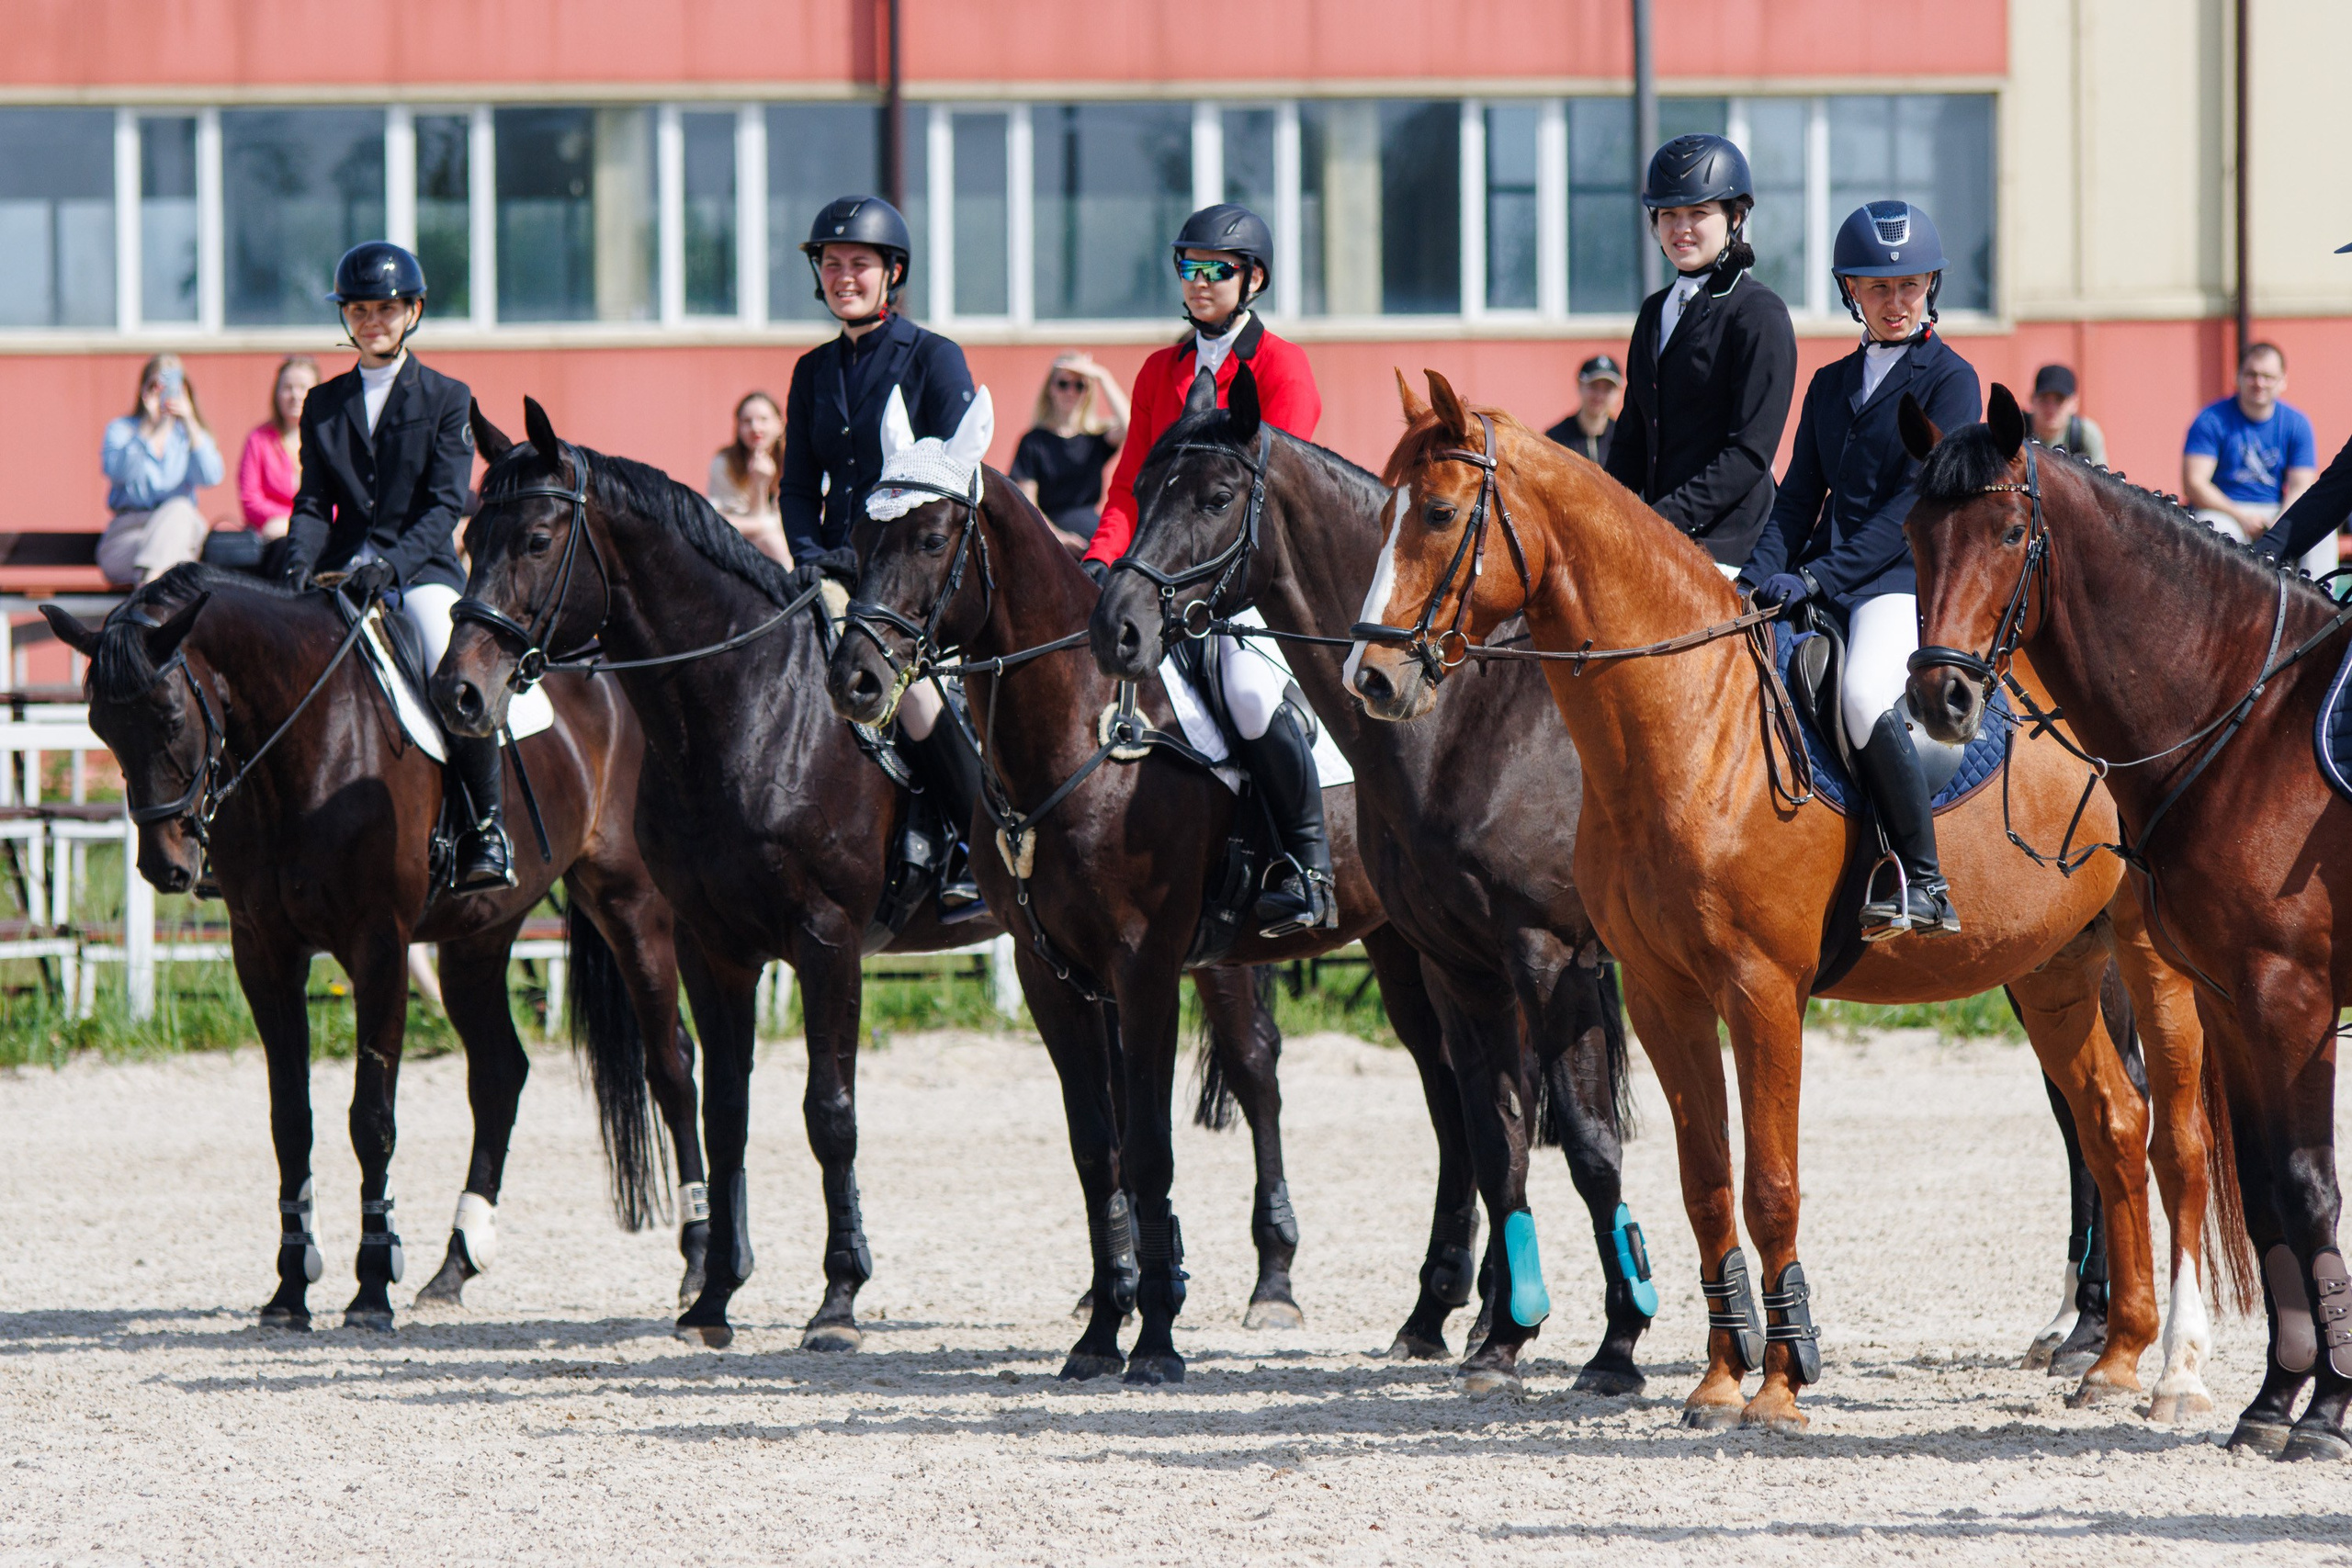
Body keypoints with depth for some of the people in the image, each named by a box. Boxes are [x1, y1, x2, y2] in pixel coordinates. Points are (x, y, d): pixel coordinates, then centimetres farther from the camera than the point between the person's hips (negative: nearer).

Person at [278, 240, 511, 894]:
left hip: (423, 570, -4)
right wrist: (300, 564, -11)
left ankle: (486, 827, -15)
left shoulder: (446, 399, 5)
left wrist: (393, 561, -21)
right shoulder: (323, 404, 16)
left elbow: (447, 503, -5)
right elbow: (313, 501, 10)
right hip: (343, 573, 4)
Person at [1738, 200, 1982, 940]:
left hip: (1908, 579, -7)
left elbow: (1916, 504, -11)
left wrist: (1818, 577, -19)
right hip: (1825, 584, 7)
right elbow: (1800, 494, 15)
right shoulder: (1831, 385, 19)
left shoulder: (1950, 380, -2)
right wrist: (1762, 573, -5)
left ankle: (1925, 885, -21)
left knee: (1863, 697, -33)